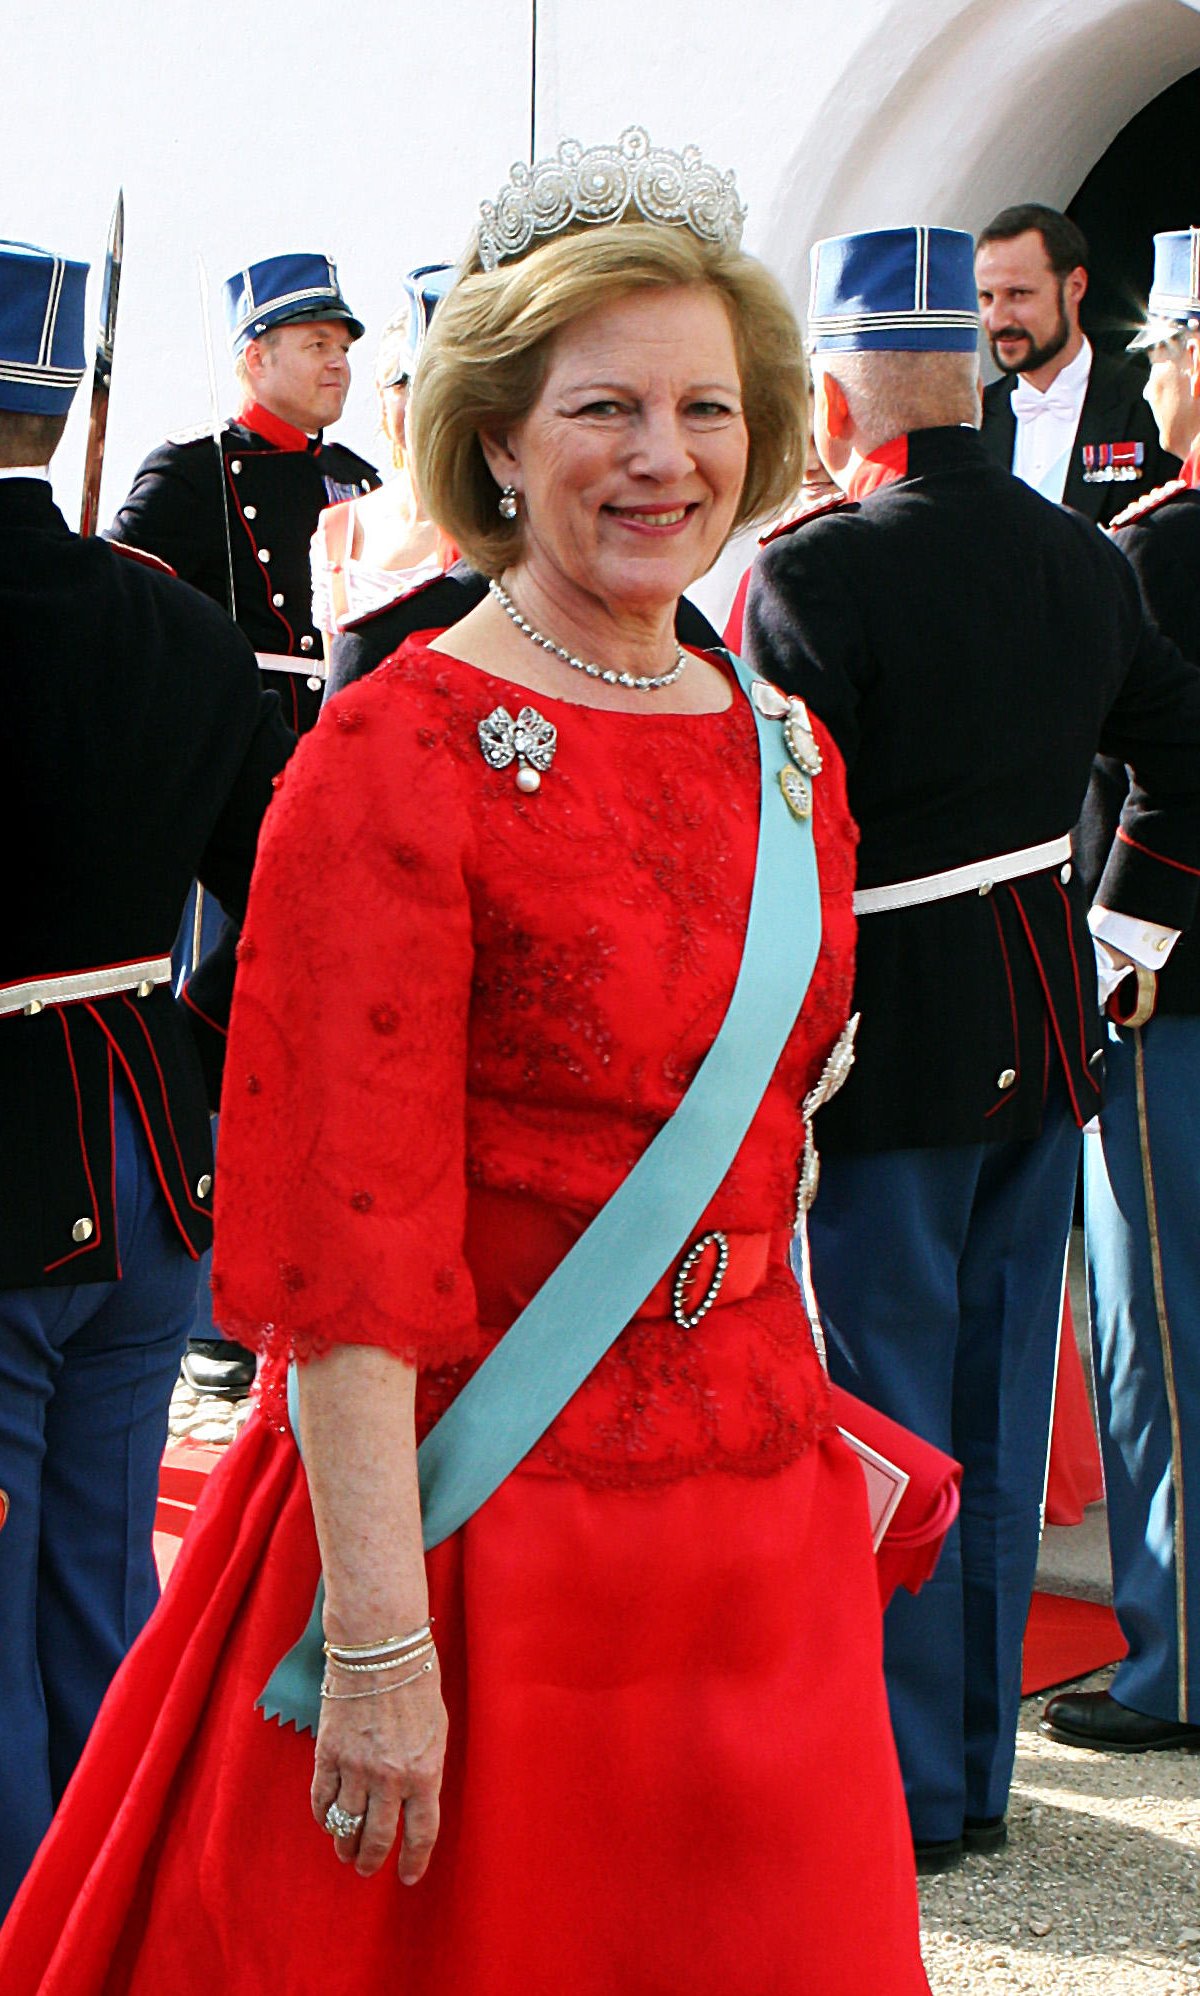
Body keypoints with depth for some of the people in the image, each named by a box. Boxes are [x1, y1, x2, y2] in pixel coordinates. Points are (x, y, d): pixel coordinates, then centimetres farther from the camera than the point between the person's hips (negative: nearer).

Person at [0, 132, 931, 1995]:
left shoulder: (787, 757, 8)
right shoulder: (391, 760, -13)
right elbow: (345, 1238, -18)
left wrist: (821, 1426, 15)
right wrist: (378, 1637, -20)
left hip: (766, 1542, 7)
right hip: (484, 1538, -6)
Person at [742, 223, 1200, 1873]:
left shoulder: (814, 577, -17)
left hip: (896, 1044, -7)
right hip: (1046, 1040, 7)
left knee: (887, 1417, 3)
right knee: (1000, 1406, 14)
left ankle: (903, 1791, 10)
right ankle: (979, 1763, 24)